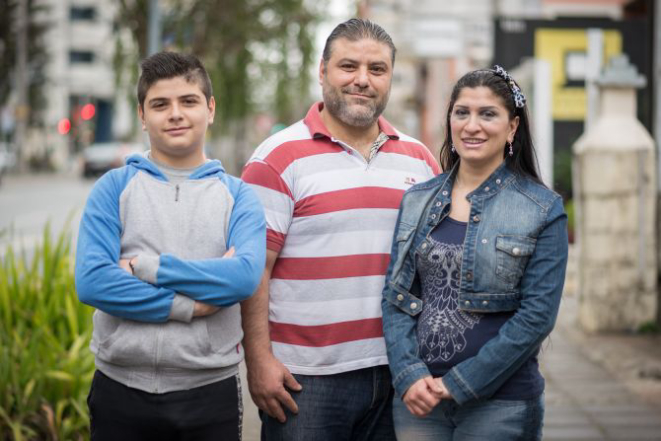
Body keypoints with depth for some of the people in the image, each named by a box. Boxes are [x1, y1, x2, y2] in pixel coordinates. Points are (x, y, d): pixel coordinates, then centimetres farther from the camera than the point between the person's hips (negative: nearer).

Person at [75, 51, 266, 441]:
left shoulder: (238, 196, 4)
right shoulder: (114, 188, 3)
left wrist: (147, 267, -14)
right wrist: (186, 307, -14)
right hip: (122, 390, 0)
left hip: (211, 390, 0)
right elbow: (92, 282, -10)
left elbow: (246, 276, -13)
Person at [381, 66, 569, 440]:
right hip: (417, 397, 3)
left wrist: (459, 383, -12)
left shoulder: (543, 210, -4)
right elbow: (395, 297, 6)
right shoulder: (417, 201, 8)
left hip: (500, 403, -3)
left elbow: (537, 316, -10)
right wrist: (410, 375, -9)